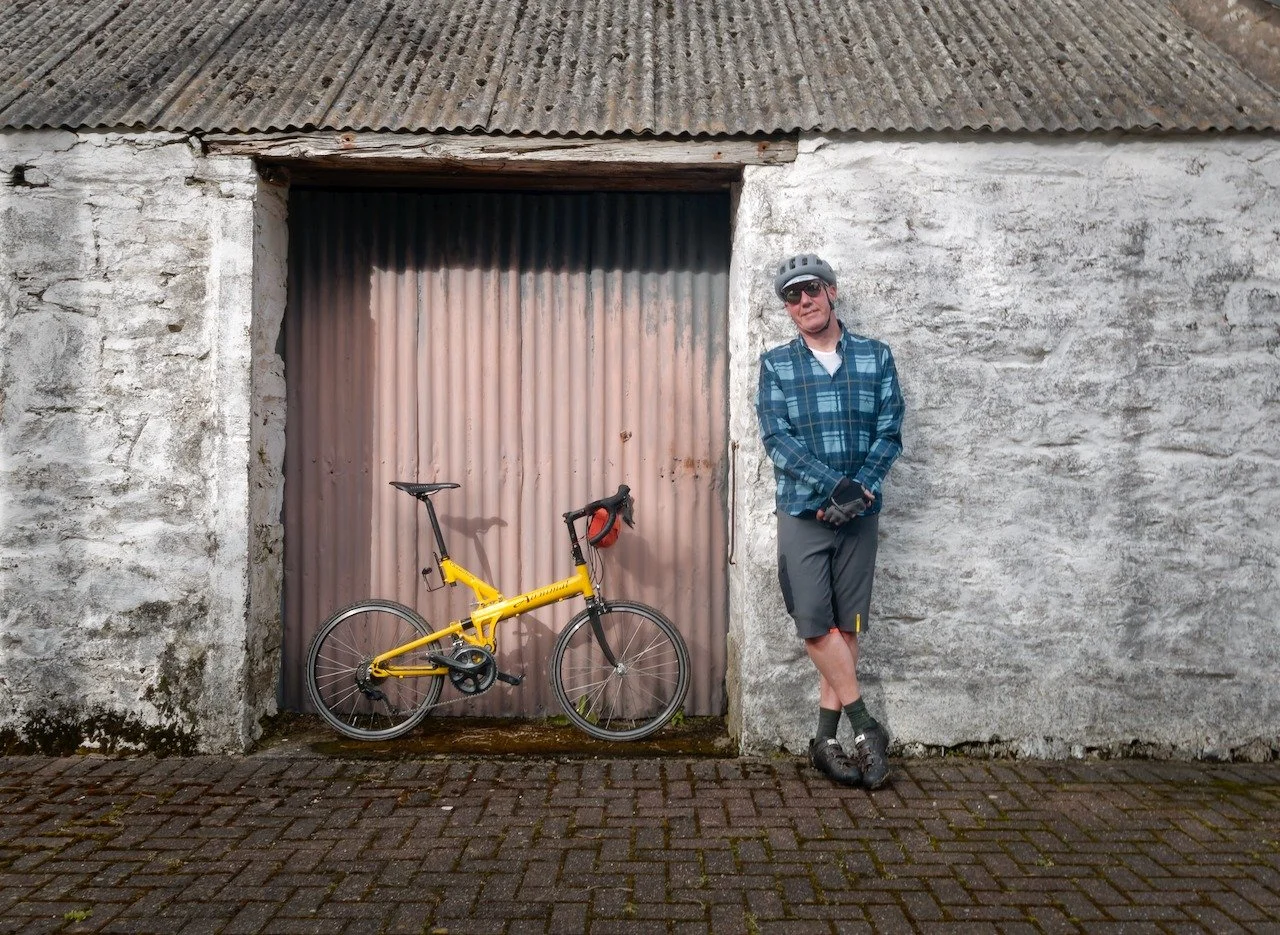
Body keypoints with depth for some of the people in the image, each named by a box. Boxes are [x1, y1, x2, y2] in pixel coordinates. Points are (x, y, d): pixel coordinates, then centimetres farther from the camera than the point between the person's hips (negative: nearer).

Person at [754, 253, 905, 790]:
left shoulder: (875, 357, 6)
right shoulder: (776, 364, 4)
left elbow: (889, 432, 1)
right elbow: (775, 437, -7)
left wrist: (860, 487, -14)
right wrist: (832, 484, -19)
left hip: (860, 512, 1)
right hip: (802, 510, -1)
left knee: (846, 627, 5)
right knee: (816, 625, -8)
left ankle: (826, 741, 14)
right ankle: (865, 728, 7)